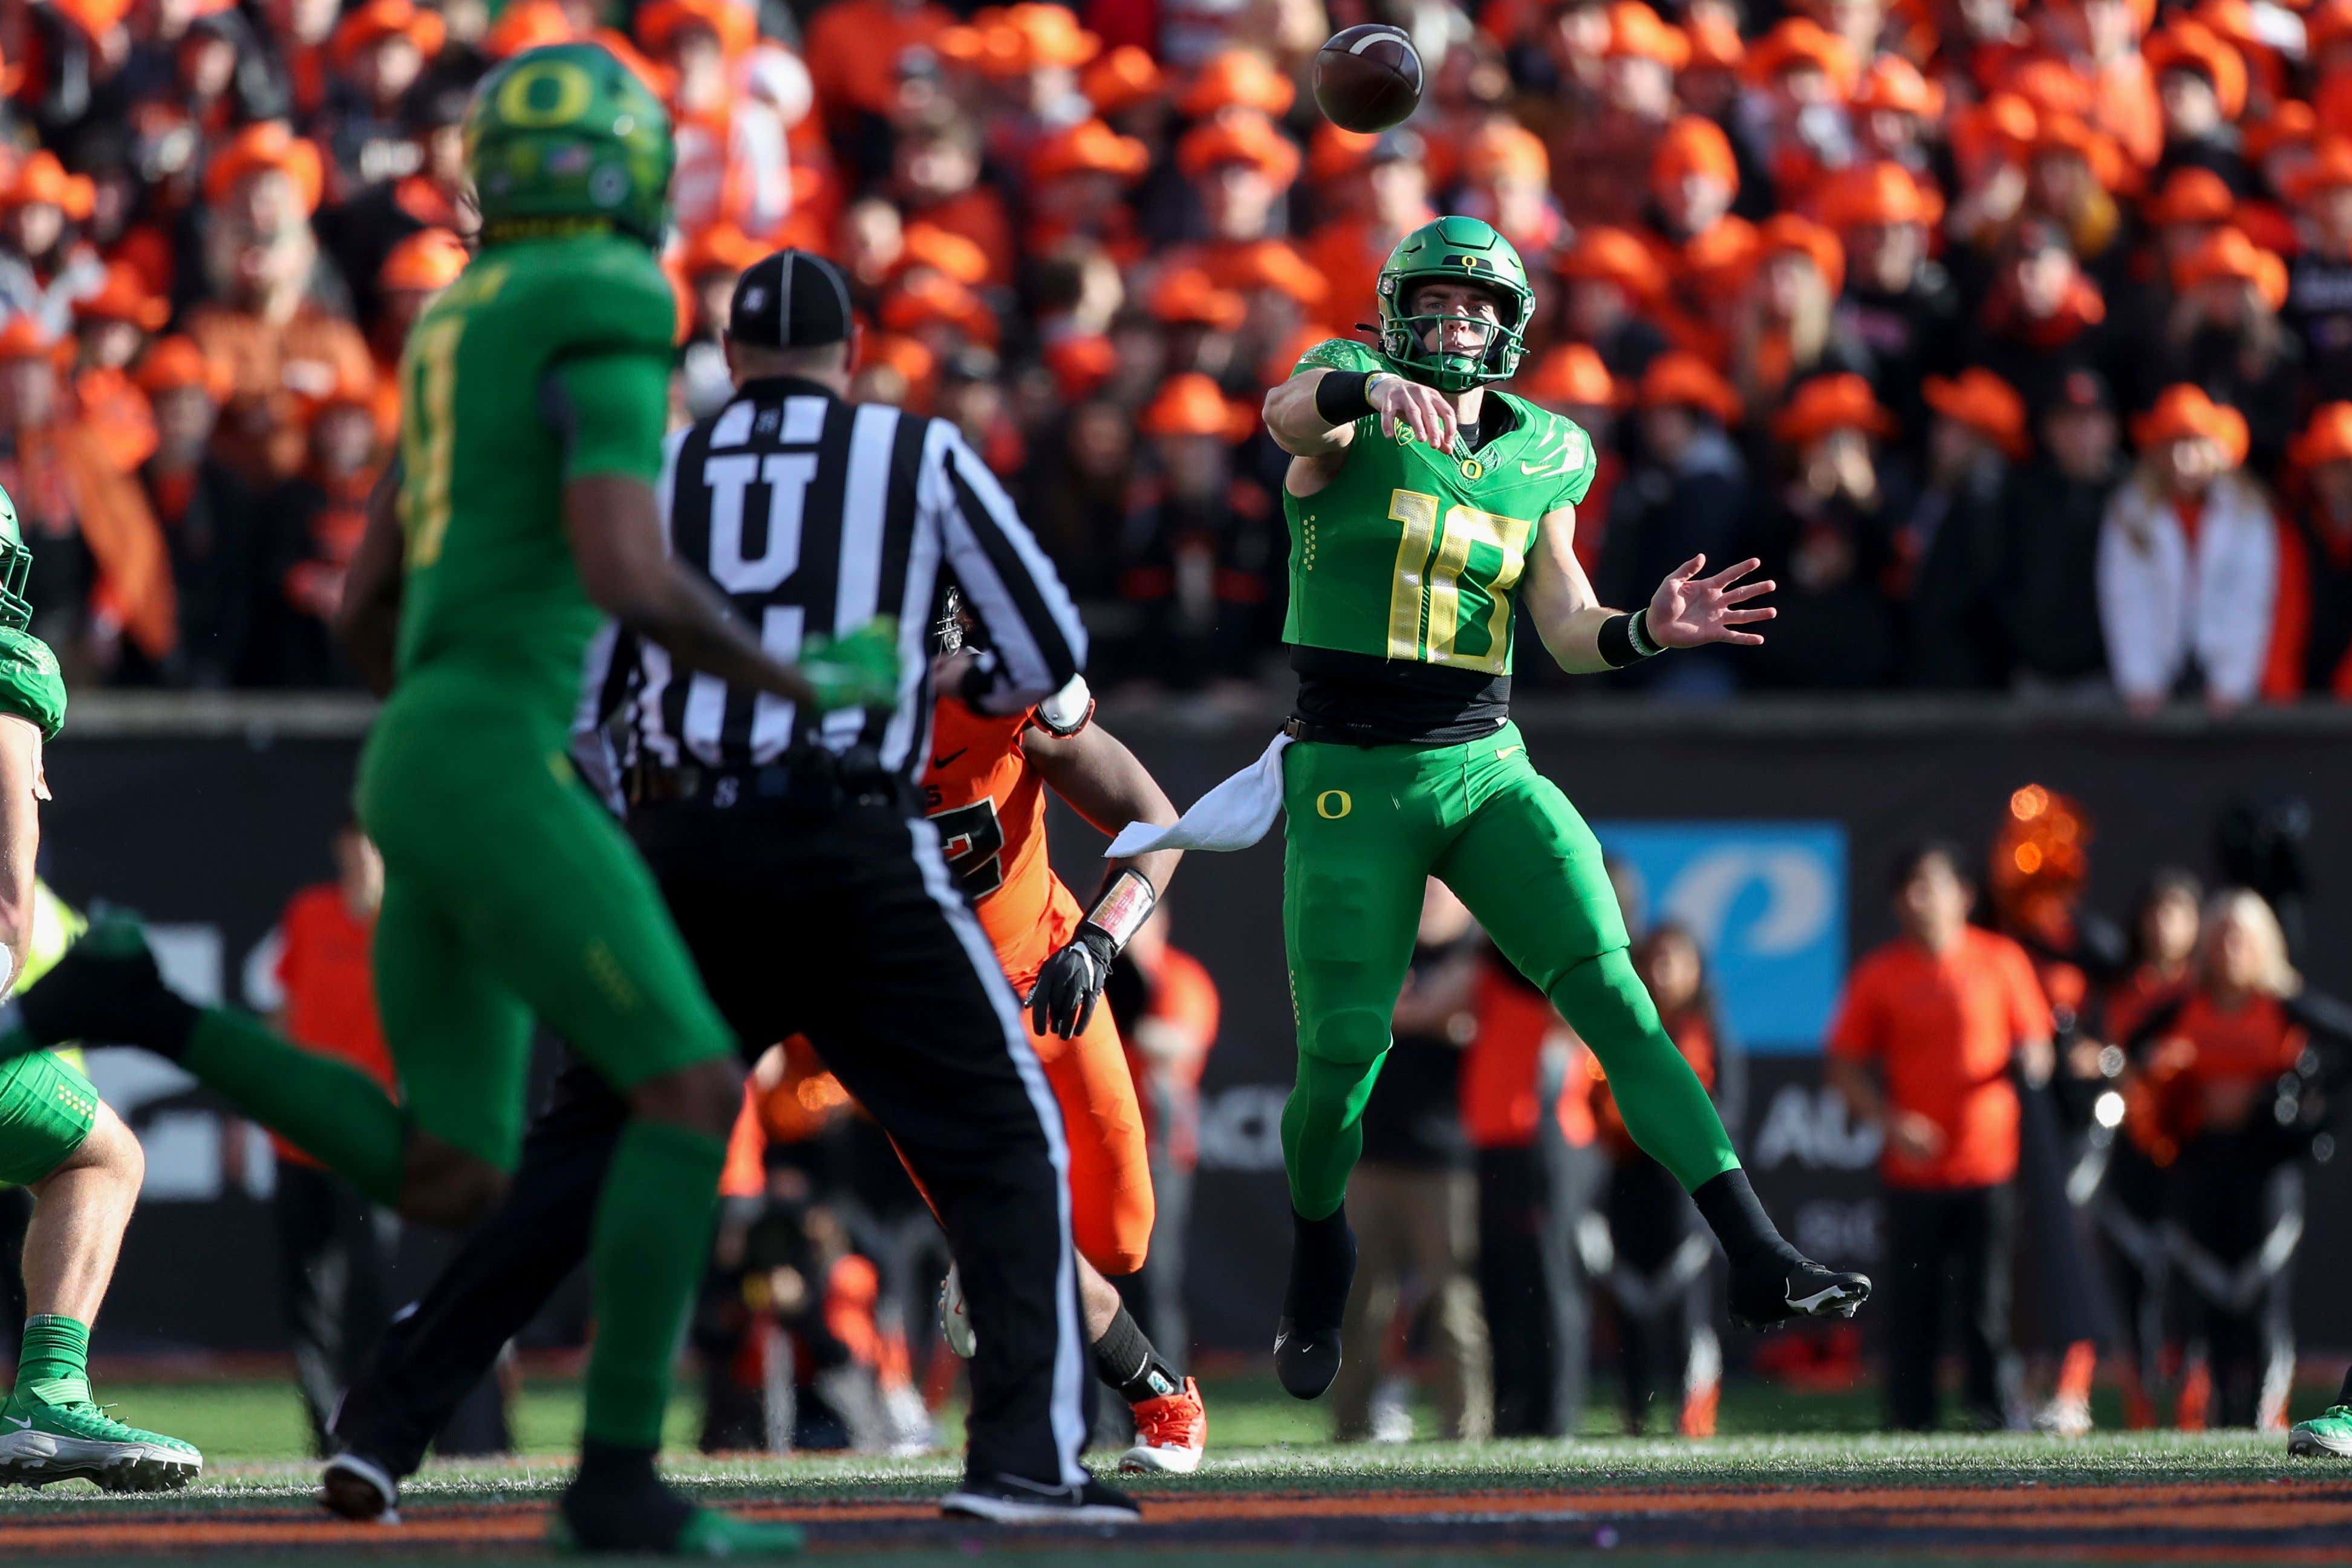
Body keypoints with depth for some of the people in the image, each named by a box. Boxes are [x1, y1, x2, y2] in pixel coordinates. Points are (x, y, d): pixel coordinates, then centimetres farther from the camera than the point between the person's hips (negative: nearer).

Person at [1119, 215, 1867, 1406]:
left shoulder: (1541, 459, 11)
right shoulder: (1353, 406, -3)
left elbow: (1567, 629, 9)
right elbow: (1288, 412, -28)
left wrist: (1647, 633, -14)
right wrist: (1373, 387, -51)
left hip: (1487, 771, 3)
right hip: (1353, 781, -3)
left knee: (1617, 1002, -15)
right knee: (1341, 1061, -2)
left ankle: (1756, 1260, -23)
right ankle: (1317, 1281, 29)